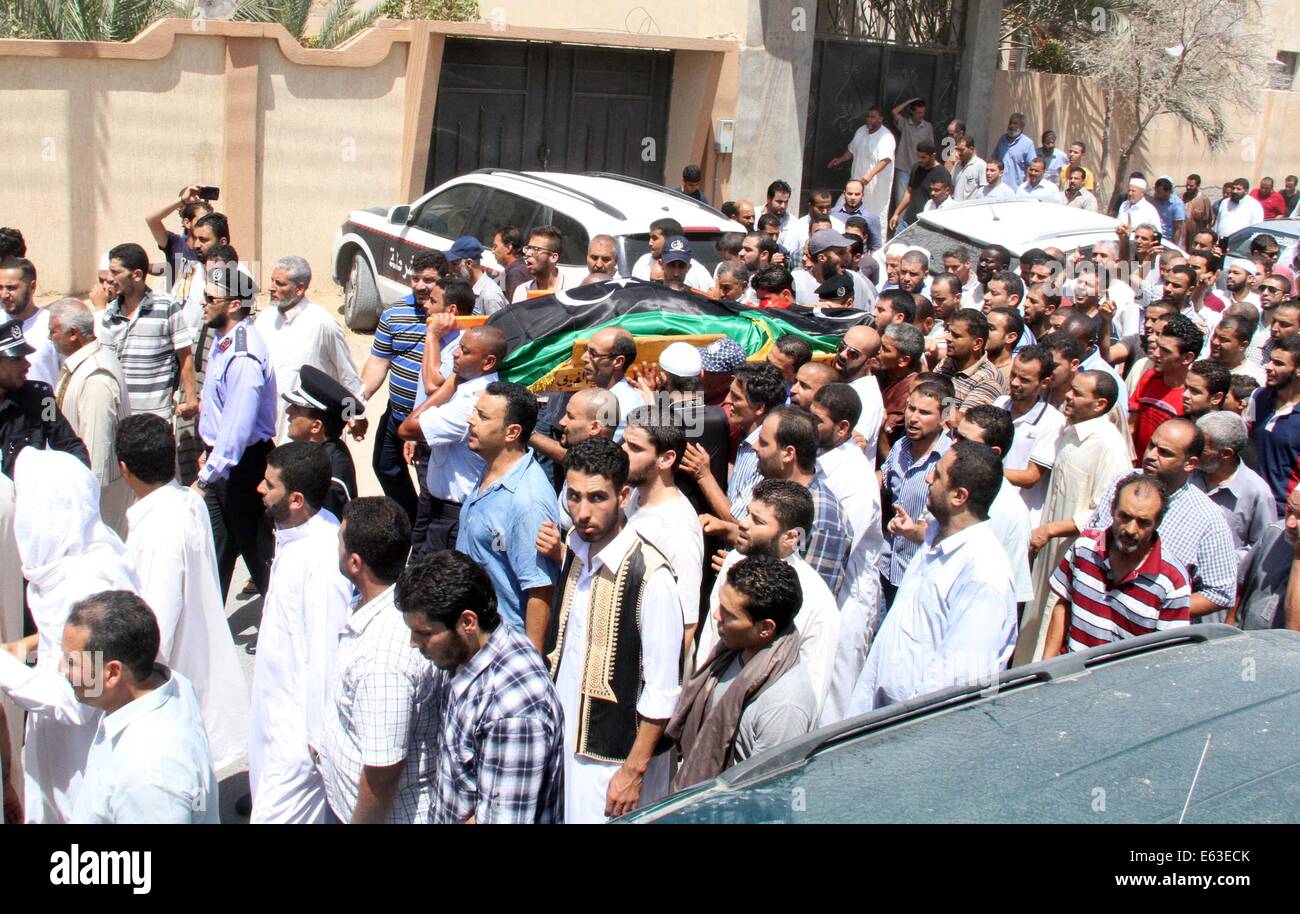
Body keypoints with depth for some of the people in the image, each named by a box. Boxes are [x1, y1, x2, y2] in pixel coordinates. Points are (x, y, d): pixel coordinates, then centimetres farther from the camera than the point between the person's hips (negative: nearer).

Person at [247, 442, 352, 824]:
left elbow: (325, 649, -24)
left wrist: (318, 736, -19)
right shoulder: (292, 537, 4)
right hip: (276, 712, 10)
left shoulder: (323, 555, -26)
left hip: (301, 723, -10)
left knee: (274, 813, -5)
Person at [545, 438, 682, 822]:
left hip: (613, 757, -7)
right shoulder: (576, 550, 1)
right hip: (562, 740, 7)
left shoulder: (651, 575, -21)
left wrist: (634, 770, -16)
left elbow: (663, 690, -18)